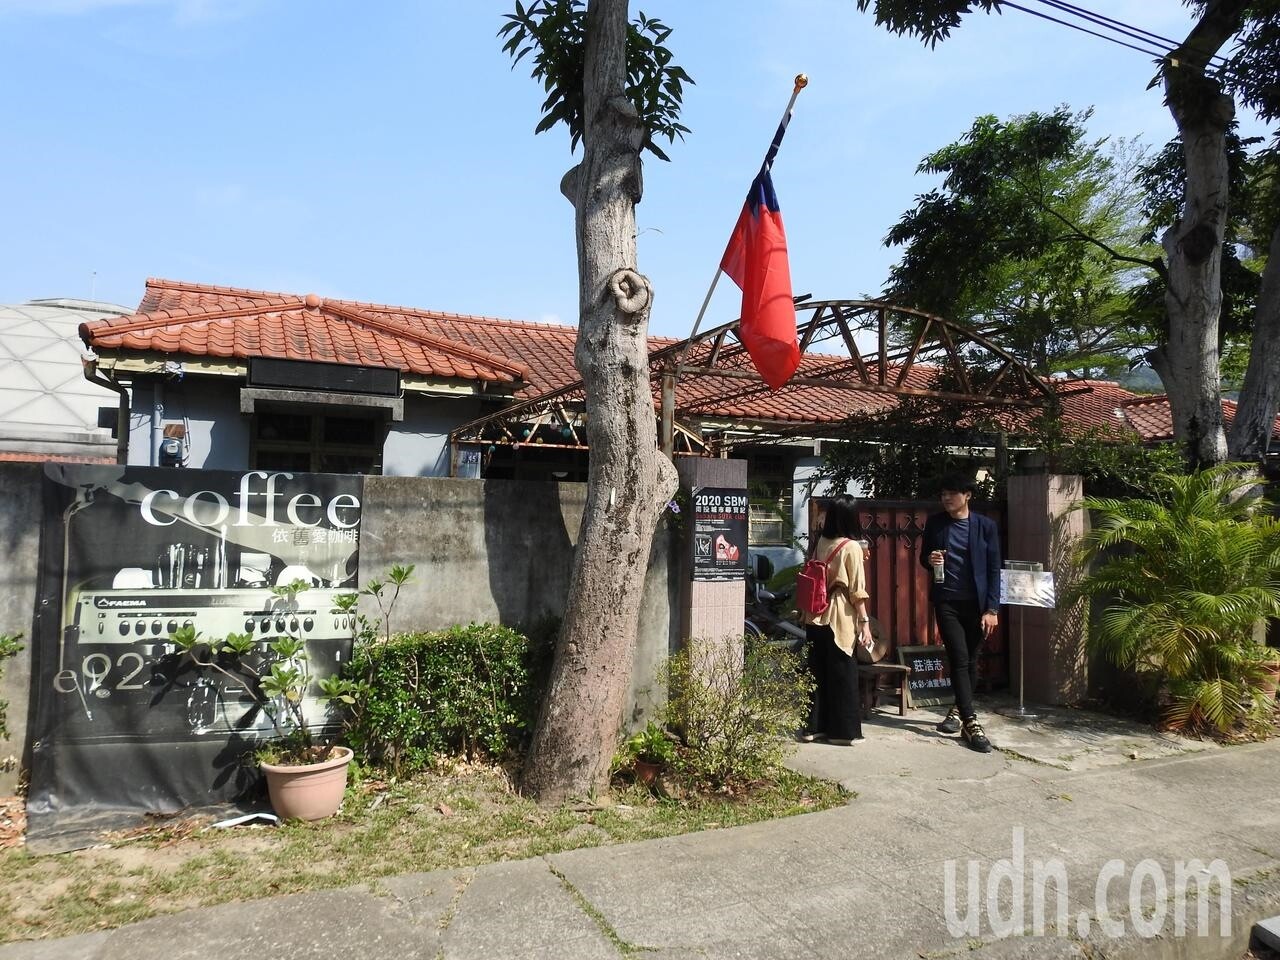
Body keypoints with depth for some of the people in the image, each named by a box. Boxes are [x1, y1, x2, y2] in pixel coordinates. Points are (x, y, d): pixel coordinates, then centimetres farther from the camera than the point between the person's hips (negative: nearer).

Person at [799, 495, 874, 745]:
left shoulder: (819, 543, 5)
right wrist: (865, 621, -6)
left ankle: (814, 726, 18)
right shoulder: (851, 547, -10)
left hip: (815, 617, 5)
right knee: (843, 674, 5)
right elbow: (857, 591, -11)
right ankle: (843, 730, 11)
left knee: (818, 672, 12)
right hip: (840, 619, -5)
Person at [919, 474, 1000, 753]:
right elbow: (923, 558, 13)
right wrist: (929, 560, -12)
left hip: (976, 603, 0)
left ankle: (959, 710, 31)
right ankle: (971, 723, -7)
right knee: (959, 659, -9)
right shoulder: (935, 523, 4)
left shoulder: (985, 526, 0)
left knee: (970, 661, 10)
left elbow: (994, 570, -1)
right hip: (947, 602, 0)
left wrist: (992, 608, -7)